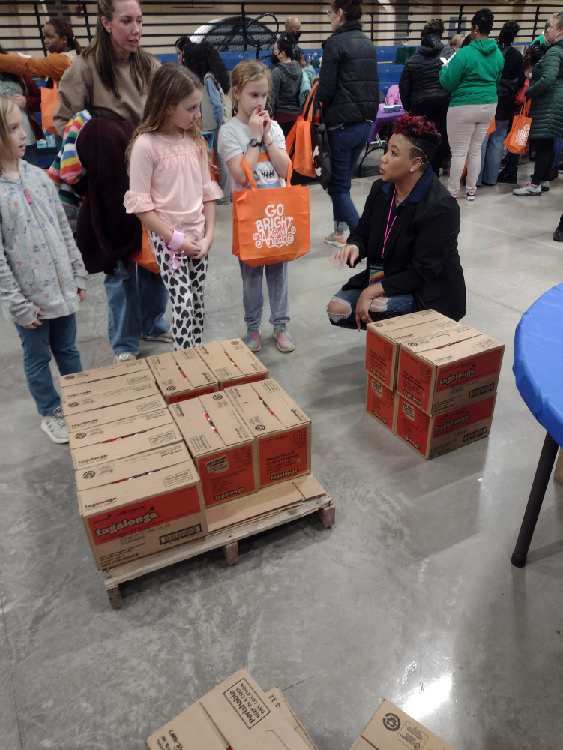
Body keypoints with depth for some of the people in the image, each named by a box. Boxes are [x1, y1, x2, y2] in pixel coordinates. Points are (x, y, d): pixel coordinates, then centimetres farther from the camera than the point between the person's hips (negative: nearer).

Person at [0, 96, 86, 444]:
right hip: (30, 296, -4)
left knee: (68, 350, 19)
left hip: (62, 287, 5)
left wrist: (79, 276, 7)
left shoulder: (38, 176, 2)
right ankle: (51, 415, 32)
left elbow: (65, 231, 8)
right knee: (38, 359, 13)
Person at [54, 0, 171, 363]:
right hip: (114, 183, -3)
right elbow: (63, 122, -3)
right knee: (120, 262, 3)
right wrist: (95, 134, -19)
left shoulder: (150, 66, 4)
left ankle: (154, 323, 33)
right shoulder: (86, 68, -6)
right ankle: (125, 343, 19)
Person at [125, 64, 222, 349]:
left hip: (198, 236, 5)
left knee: (198, 304, 11)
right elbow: (140, 204, -13)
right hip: (167, 238, -5)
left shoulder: (195, 140, 5)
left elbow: (208, 191, 8)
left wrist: (208, 235, -1)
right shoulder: (146, 144, -13)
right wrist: (175, 239, -14)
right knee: (184, 305, -8)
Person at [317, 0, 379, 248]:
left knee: (338, 185, 0)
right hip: (366, 121, 8)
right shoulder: (367, 43, 12)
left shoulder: (335, 43, -11)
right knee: (343, 179, 17)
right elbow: (372, 85, 15)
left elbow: (326, 89, -13)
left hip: (342, 123, -7)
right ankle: (340, 231, 25)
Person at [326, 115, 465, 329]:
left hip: (430, 294, -6)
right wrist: (354, 247, -17)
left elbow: (423, 273, -23)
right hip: (383, 277, 7)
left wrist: (374, 290, -28)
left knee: (375, 308, -32)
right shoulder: (380, 189, 0)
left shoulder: (441, 207, -22)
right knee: (337, 310, -12)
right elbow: (363, 232, 9)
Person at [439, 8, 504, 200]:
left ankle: (452, 192, 7)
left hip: (464, 107, -6)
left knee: (459, 152, 1)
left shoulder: (465, 53, -16)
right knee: (476, 149, 14)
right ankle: (471, 190, 21)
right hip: (489, 105, 7)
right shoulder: (498, 54, 5)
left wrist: (444, 69, 8)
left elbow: (447, 83, -11)